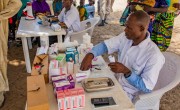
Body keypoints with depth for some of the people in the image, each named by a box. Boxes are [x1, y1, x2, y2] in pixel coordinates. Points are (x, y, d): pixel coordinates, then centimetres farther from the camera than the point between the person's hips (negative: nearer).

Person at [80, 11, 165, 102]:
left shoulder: (154, 55, -27)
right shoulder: (125, 37, -7)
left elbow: (147, 87, -22)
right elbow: (105, 45, -3)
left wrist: (126, 71, -32)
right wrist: (90, 55, -22)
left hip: (130, 94, -6)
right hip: (115, 81, 6)